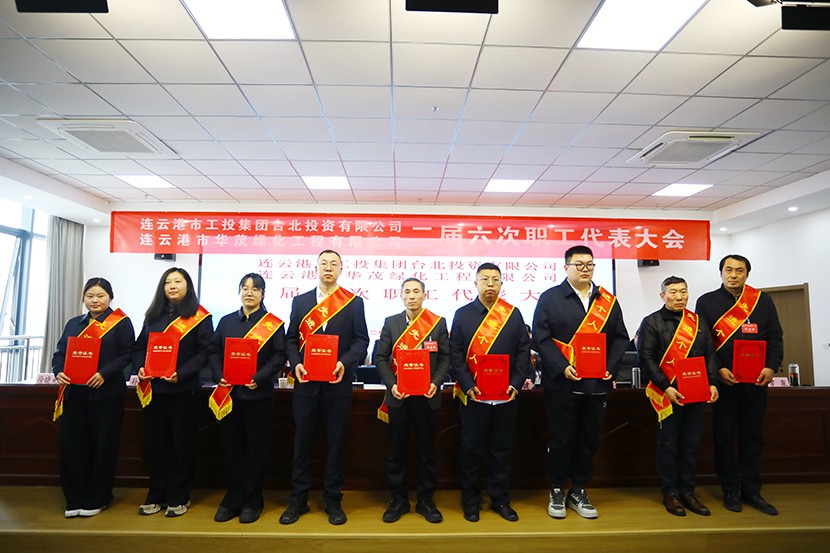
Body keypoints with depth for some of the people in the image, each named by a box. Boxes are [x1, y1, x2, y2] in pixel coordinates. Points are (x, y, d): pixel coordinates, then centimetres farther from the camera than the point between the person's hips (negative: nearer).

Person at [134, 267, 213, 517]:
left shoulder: (200, 317, -4)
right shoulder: (153, 315, 13)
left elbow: (204, 352, -10)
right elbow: (140, 346, 13)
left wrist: (181, 374, -21)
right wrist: (140, 368, -6)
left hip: (184, 389, -5)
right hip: (153, 389, 5)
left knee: (182, 443, 4)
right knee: (154, 442, 11)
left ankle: (178, 498, 18)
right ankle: (156, 495, 25)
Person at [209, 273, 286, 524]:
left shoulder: (273, 323, -1)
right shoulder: (226, 321, 11)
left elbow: (279, 356, -7)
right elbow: (214, 351, 8)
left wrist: (259, 378, -18)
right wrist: (219, 376, -7)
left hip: (258, 395, -3)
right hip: (229, 393, 3)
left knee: (256, 449, 6)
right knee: (232, 447, 11)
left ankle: (252, 501, 20)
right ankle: (232, 499, 26)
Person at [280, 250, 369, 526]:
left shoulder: (354, 302, 4)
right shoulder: (300, 301, 10)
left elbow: (361, 340, -1)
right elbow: (291, 339, 7)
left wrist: (345, 362, -17)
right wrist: (295, 363, -10)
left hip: (338, 382, -1)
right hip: (306, 382, 2)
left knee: (337, 442, 6)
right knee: (302, 441, 9)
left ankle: (333, 500, 21)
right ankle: (298, 500, 23)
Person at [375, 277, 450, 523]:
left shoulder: (438, 323, 2)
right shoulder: (391, 323, 4)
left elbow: (445, 357, 2)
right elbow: (381, 358, 3)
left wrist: (436, 383, -12)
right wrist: (391, 384, -10)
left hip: (427, 395, 0)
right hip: (398, 395, 1)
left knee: (427, 449, 9)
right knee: (397, 449, 9)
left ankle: (425, 500, 23)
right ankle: (398, 499, 24)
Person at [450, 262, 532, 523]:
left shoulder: (514, 314, 6)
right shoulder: (462, 314, 2)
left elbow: (523, 351, 5)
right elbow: (456, 354, -2)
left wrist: (516, 384, -6)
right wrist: (467, 385, -12)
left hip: (507, 396, 2)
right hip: (473, 395, -1)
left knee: (503, 449, 12)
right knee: (472, 449, 9)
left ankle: (500, 499, 28)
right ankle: (470, 500, 24)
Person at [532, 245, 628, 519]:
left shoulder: (608, 301, 10)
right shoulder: (550, 298, -2)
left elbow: (620, 337, 10)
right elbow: (541, 337, -8)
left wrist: (611, 367, -5)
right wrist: (562, 367, -17)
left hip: (597, 384, 4)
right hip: (562, 383, -4)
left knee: (589, 440, 13)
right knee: (561, 440, 6)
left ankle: (579, 492, 29)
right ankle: (557, 492, 24)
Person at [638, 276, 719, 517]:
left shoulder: (698, 322, 13)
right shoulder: (651, 322, -3)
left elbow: (710, 355, 13)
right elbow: (646, 359, -9)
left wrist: (712, 383, 0)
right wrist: (666, 388, -15)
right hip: (668, 394, -4)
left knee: (691, 444, 11)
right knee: (668, 445, 4)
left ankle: (687, 492, 24)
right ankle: (670, 493, 16)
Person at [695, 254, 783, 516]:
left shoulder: (763, 300, 9)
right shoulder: (707, 302, 2)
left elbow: (775, 337, 7)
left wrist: (771, 367, -8)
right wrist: (718, 370, -13)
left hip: (756, 380, 2)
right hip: (723, 379, -2)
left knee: (753, 436, 10)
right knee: (724, 436, 5)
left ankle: (751, 491, 21)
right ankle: (730, 491, 17)